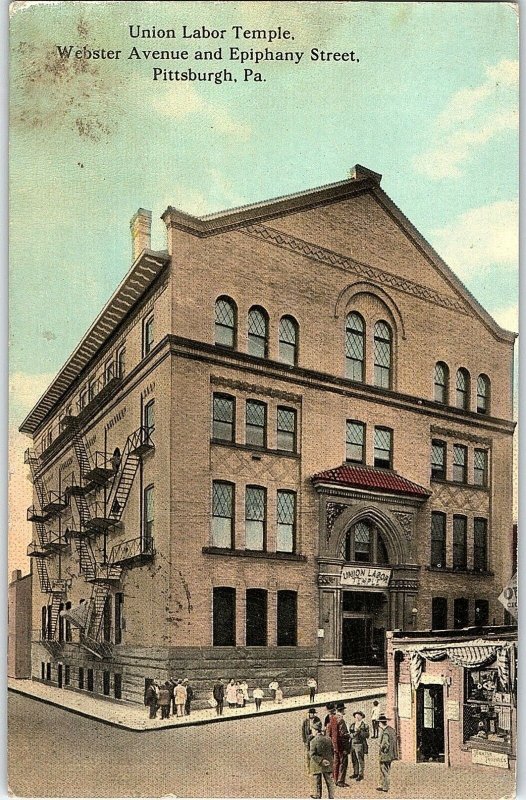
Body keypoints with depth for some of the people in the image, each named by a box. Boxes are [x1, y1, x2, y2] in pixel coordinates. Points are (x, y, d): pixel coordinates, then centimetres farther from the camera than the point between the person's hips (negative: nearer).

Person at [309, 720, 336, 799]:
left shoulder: (313, 741, -15)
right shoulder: (328, 739, -2)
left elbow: (312, 755, -20)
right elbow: (332, 752, 5)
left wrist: (321, 761, -18)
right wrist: (331, 761, 14)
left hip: (317, 766, -4)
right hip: (328, 766, 4)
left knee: (317, 783, 10)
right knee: (330, 782, 15)